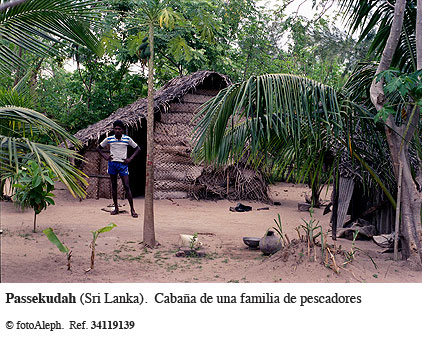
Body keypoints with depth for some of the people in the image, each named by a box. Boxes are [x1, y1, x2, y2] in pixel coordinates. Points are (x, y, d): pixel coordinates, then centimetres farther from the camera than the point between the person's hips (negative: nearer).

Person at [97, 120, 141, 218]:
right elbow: (98, 148, 14)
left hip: (123, 164, -2)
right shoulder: (109, 139, 2)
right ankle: (116, 208, 15)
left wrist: (130, 159, -2)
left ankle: (132, 209, -3)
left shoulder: (127, 139, -2)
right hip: (112, 164, 2)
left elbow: (137, 149, 8)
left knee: (127, 186, -6)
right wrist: (105, 156, 0)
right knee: (114, 186, 7)